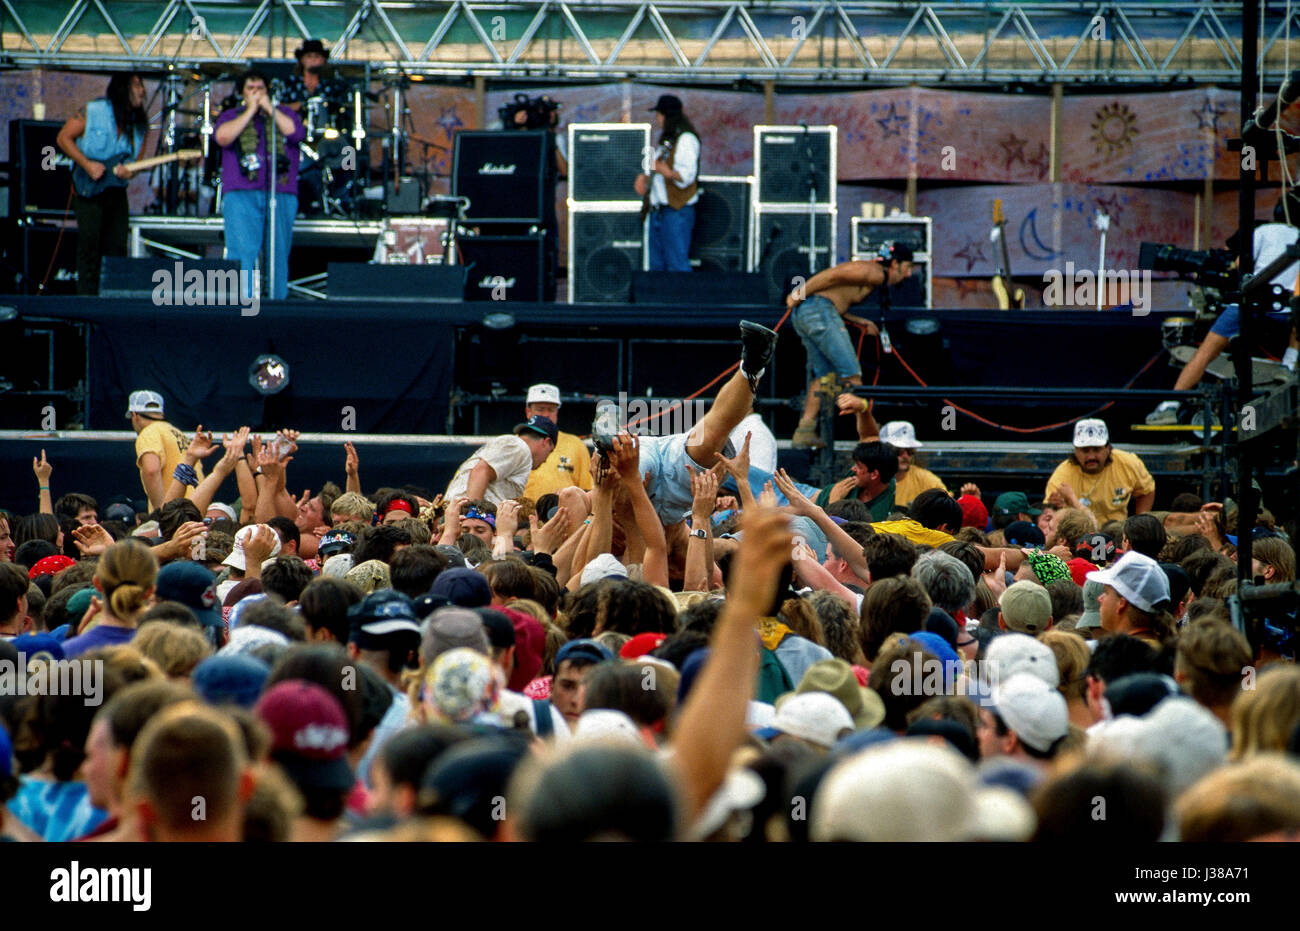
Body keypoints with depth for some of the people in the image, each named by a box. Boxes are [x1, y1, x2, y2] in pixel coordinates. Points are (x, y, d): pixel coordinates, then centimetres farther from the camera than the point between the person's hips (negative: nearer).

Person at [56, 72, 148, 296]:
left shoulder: (140, 124, 8)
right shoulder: (93, 112, -6)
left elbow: (138, 160, 12)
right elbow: (63, 138, -4)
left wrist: (130, 171, -12)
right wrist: (87, 164, -15)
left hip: (117, 191, 5)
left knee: (117, 247, 1)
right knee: (89, 242, -10)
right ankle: (87, 296, -7)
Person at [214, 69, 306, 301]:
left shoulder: (283, 114, 19)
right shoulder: (231, 116, 16)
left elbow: (297, 133, -2)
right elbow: (223, 137, -6)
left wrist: (269, 109, -1)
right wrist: (250, 111, -2)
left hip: (281, 196, 2)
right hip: (242, 195, -2)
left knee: (279, 254, 0)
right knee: (242, 255, -12)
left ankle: (278, 298, 4)